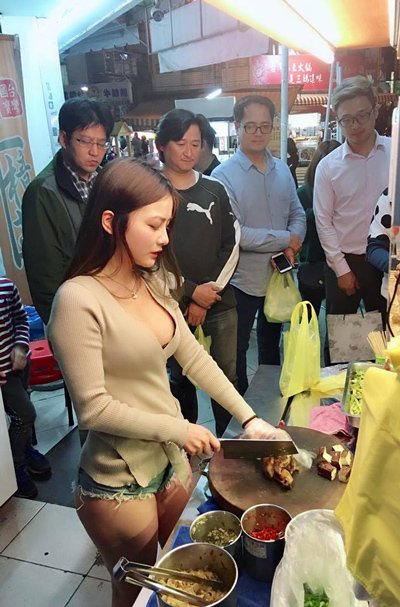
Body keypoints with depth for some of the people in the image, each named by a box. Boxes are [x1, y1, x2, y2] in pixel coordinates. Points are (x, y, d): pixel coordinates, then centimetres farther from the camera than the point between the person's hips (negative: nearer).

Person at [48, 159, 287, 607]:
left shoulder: (152, 283, 0)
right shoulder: (78, 300, -23)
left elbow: (194, 357, 3)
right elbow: (93, 409, -22)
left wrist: (248, 417, -1)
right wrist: (177, 428, -17)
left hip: (172, 461, 7)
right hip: (119, 483, -6)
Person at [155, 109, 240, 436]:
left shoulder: (215, 190, 8)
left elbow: (232, 246, 5)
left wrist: (207, 298, -5)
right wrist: (191, 291, -10)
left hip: (220, 303, 3)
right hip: (173, 307, -2)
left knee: (226, 377, 7)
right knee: (183, 380, 11)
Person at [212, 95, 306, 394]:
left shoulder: (282, 169, 3)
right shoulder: (223, 175, -16)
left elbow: (297, 214, 8)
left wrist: (293, 244, -14)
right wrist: (284, 240, -17)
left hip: (279, 275, 6)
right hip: (243, 280, -6)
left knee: (272, 342, 25)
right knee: (236, 351, 11)